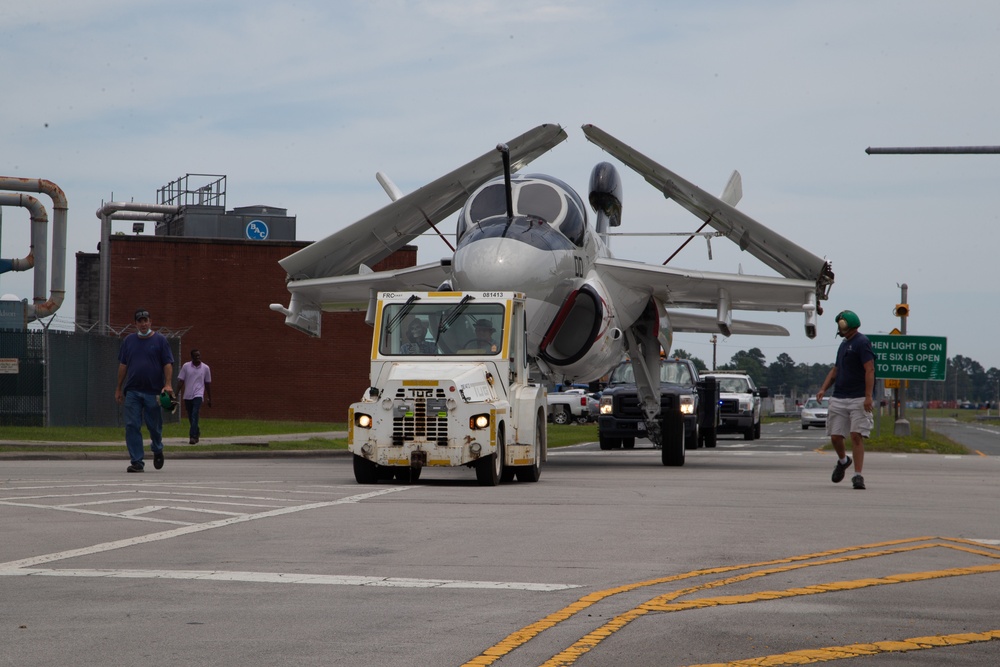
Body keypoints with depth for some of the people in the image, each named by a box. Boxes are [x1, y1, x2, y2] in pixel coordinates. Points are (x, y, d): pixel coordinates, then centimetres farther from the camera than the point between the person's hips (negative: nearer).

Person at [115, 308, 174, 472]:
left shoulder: (160, 340, 4)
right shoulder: (129, 340, 12)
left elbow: (168, 364, -1)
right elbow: (123, 365, 15)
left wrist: (167, 384, -14)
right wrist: (119, 388, 12)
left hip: (154, 391, -2)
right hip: (132, 391, 2)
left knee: (154, 426, 5)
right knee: (132, 426, -6)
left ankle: (157, 450, 35)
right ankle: (136, 462, -3)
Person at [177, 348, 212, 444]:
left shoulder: (205, 368, 3)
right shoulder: (186, 366, 2)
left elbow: (208, 384, 10)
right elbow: (181, 381, 2)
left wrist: (209, 399, 13)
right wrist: (177, 394, -7)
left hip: (198, 395, -2)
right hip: (187, 396, 2)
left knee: (195, 415, -18)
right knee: (190, 417, 11)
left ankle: (193, 437, -23)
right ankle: (197, 431, 36)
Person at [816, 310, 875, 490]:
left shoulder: (862, 342, -8)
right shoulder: (844, 344, 18)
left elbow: (869, 370, -16)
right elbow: (836, 370, 25)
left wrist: (868, 396, -24)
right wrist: (823, 389, 11)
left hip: (858, 399, -7)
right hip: (838, 399, 7)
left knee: (857, 436, -11)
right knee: (835, 436, 5)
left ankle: (857, 475, -11)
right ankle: (843, 461, 33)